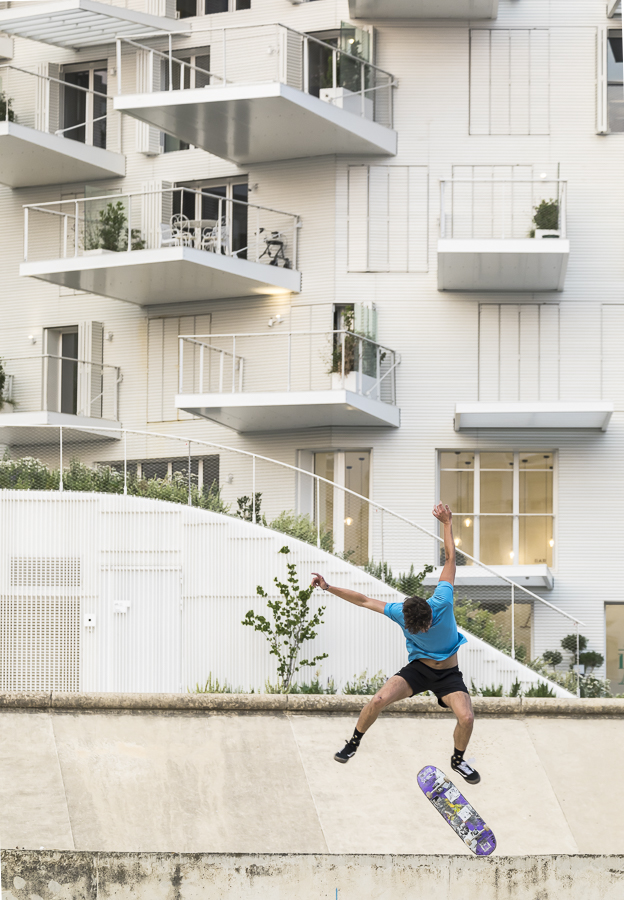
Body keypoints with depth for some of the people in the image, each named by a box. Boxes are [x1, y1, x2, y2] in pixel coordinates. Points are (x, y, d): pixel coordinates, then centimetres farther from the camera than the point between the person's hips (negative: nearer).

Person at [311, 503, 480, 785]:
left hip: (448, 674, 0)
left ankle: (458, 759, 9)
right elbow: (364, 600, -8)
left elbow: (449, 558, -14)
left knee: (466, 718, -23)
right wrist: (328, 587, -11)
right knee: (378, 700, -23)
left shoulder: (442, 603, -26)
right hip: (417, 668, 0)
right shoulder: (399, 613, -22)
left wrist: (448, 523, -9)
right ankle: (354, 743, 3)